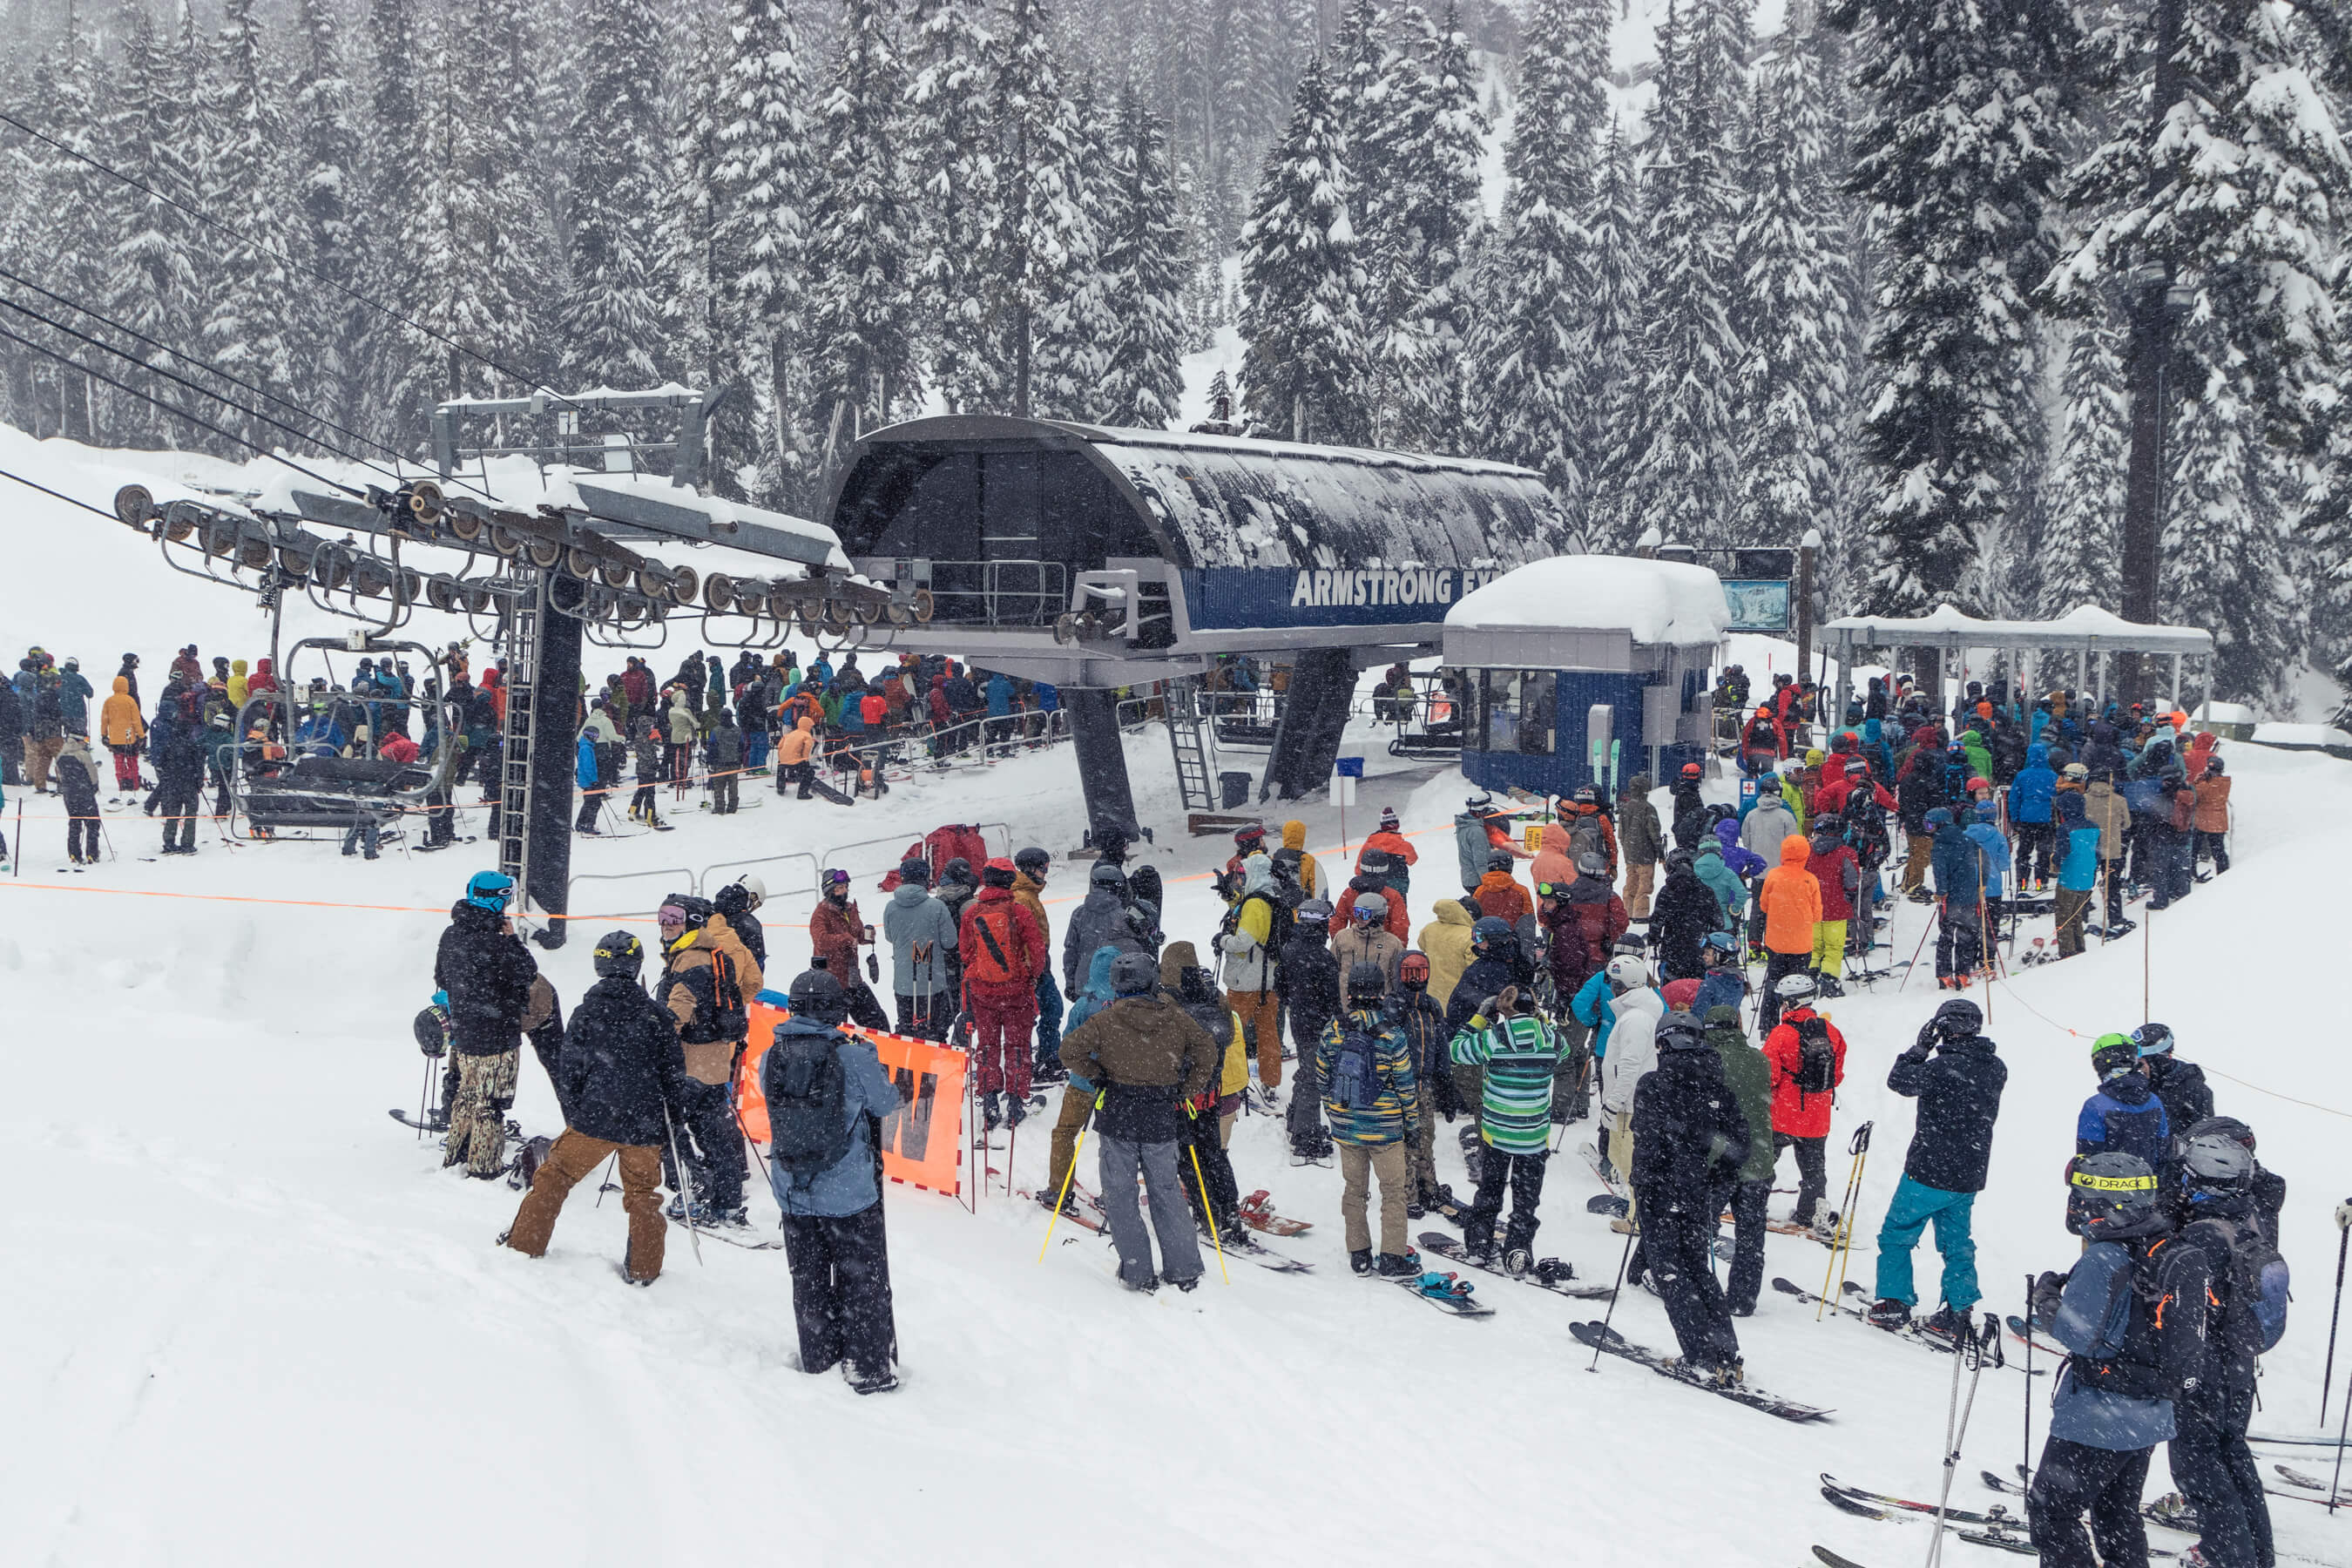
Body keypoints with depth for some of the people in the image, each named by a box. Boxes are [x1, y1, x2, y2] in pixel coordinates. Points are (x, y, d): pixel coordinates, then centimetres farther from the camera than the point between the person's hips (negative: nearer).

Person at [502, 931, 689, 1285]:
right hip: (645, 1123, 1)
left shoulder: (586, 1013, -3)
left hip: (594, 1119, -1)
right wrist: (676, 1119, 15)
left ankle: (524, 1245, 18)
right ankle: (643, 1269, 14)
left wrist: (573, 1116, 14)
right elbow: (673, 1072, 2)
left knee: (555, 1175, 14)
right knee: (642, 1193, 13)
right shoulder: (656, 1016, -2)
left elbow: (568, 1070, 1)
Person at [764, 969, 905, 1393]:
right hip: (849, 1191, -4)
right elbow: (886, 1103, -5)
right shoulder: (853, 1057, -19)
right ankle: (868, 1368, 15)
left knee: (808, 1278, 20)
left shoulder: (771, 1058, -8)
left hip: (792, 1193, 4)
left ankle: (818, 1358, 32)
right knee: (861, 1279, 11)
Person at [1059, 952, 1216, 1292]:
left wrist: (1096, 1076, 0)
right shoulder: (1174, 1017, -1)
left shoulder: (1108, 1019, -7)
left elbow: (1070, 1049, -13)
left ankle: (1137, 1273, 6)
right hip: (1161, 1120, 2)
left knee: (1120, 1196, 7)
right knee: (1166, 1192, 14)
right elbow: (1206, 1051, 2)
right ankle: (1183, 1271, 13)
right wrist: (1186, 1090, 8)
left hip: (1118, 1118, -2)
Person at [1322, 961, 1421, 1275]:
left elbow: (1323, 1078, 4)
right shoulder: (1392, 1037, -16)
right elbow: (1406, 1086, -9)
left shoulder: (1332, 1031, -6)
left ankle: (1358, 1254, 19)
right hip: (1385, 1128, -3)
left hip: (1345, 1127, 3)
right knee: (1394, 1189, 9)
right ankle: (1392, 1256, 11)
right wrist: (1413, 1124, 4)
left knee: (1354, 1188, 15)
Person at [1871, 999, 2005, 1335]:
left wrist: (1920, 1048, -4)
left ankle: (1894, 1304, 8)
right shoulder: (1996, 1068, 0)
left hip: (1930, 1172, -6)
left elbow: (1900, 1080, -13)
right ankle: (1958, 1312, 15)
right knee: (1956, 1242, 18)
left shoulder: (1944, 1066, -22)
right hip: (1970, 1176, 6)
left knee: (1897, 1234, 9)